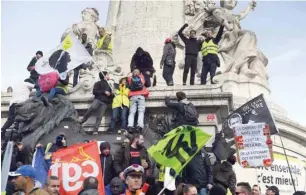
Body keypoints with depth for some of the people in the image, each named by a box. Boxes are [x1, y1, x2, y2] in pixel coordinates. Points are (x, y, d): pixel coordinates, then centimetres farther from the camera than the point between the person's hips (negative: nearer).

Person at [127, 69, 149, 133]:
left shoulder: (130, 78, 18)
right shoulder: (141, 77, 20)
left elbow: (128, 86, 19)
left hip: (133, 97, 1)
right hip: (141, 96, -1)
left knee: (132, 112, -5)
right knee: (141, 111, -8)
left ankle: (130, 126, -23)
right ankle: (139, 126, -25)